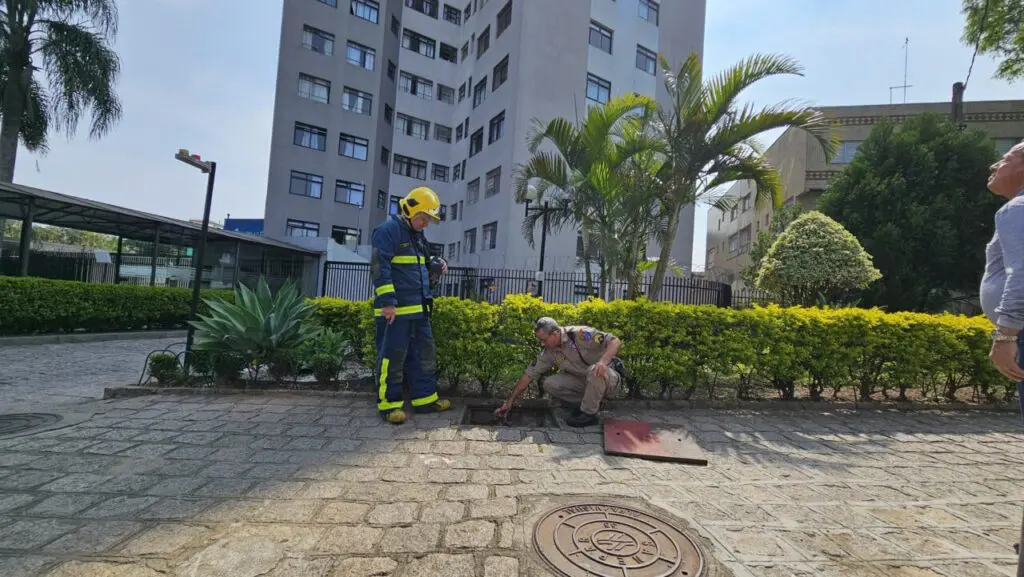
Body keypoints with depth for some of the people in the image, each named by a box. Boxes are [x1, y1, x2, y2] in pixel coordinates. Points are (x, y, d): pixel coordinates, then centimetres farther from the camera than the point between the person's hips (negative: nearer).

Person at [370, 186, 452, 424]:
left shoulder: (418, 235, 18)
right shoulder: (388, 230, -10)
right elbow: (379, 267, -18)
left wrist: (437, 265, 10)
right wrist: (387, 301, -23)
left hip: (419, 308, 9)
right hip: (395, 308, -9)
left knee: (425, 353, 12)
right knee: (392, 356, -1)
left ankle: (425, 398, 23)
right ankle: (388, 403, 11)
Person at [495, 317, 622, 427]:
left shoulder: (581, 334, -25)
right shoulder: (549, 352, -8)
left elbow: (615, 341, -27)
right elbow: (529, 375, -5)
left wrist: (603, 361, -45)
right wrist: (509, 401, -5)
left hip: (608, 379, -5)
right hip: (584, 382, 6)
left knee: (594, 370, -39)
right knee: (550, 384, -12)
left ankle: (589, 413, -17)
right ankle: (592, 401, 3)